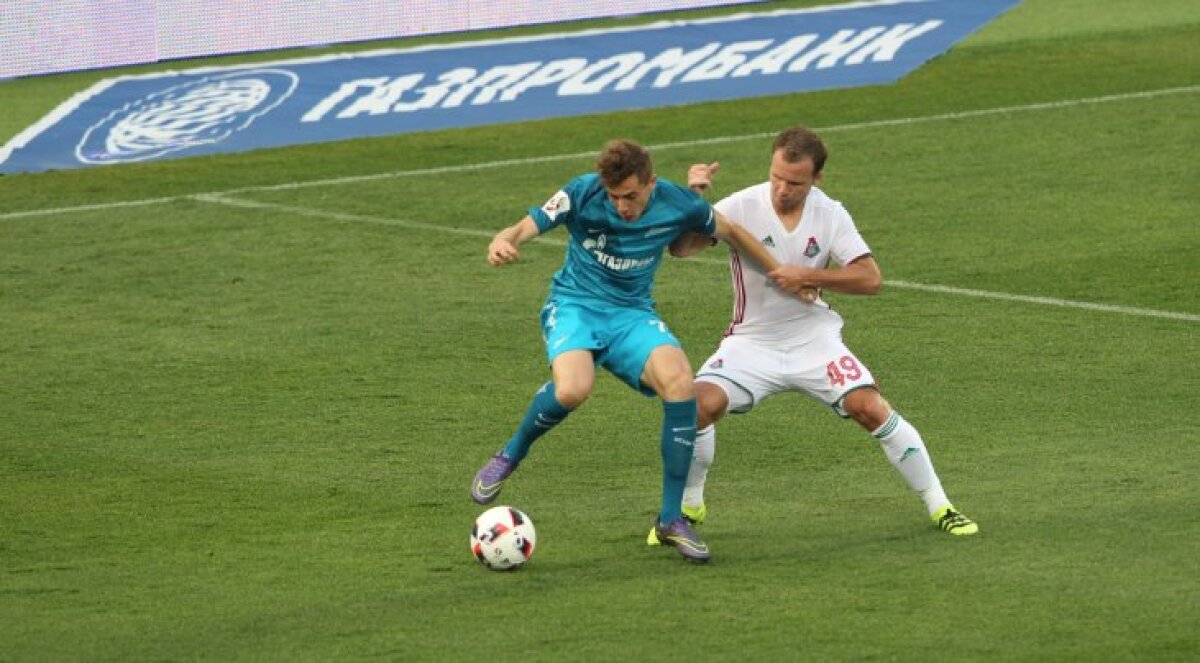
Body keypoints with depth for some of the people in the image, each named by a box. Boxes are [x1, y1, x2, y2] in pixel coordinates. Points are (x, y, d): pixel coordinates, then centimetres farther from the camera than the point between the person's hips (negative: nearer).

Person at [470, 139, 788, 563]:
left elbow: (730, 232, 11)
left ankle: (671, 519, -14)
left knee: (680, 382, -27)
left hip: (632, 314, 2)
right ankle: (508, 458, -3)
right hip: (574, 305, -2)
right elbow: (524, 228, -19)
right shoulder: (583, 193, -14)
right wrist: (502, 243, -43)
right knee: (573, 389, -36)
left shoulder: (677, 204, -8)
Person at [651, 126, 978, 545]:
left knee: (871, 408, -16)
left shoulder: (829, 214, -7)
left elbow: (870, 278, -12)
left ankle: (939, 507, 2)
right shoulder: (742, 207, -13)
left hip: (813, 338, 1)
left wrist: (807, 277, -22)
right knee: (700, 404, -25)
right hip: (752, 341, -1)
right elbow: (680, 247, -21)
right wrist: (691, 198, -38)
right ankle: (687, 507, 1)